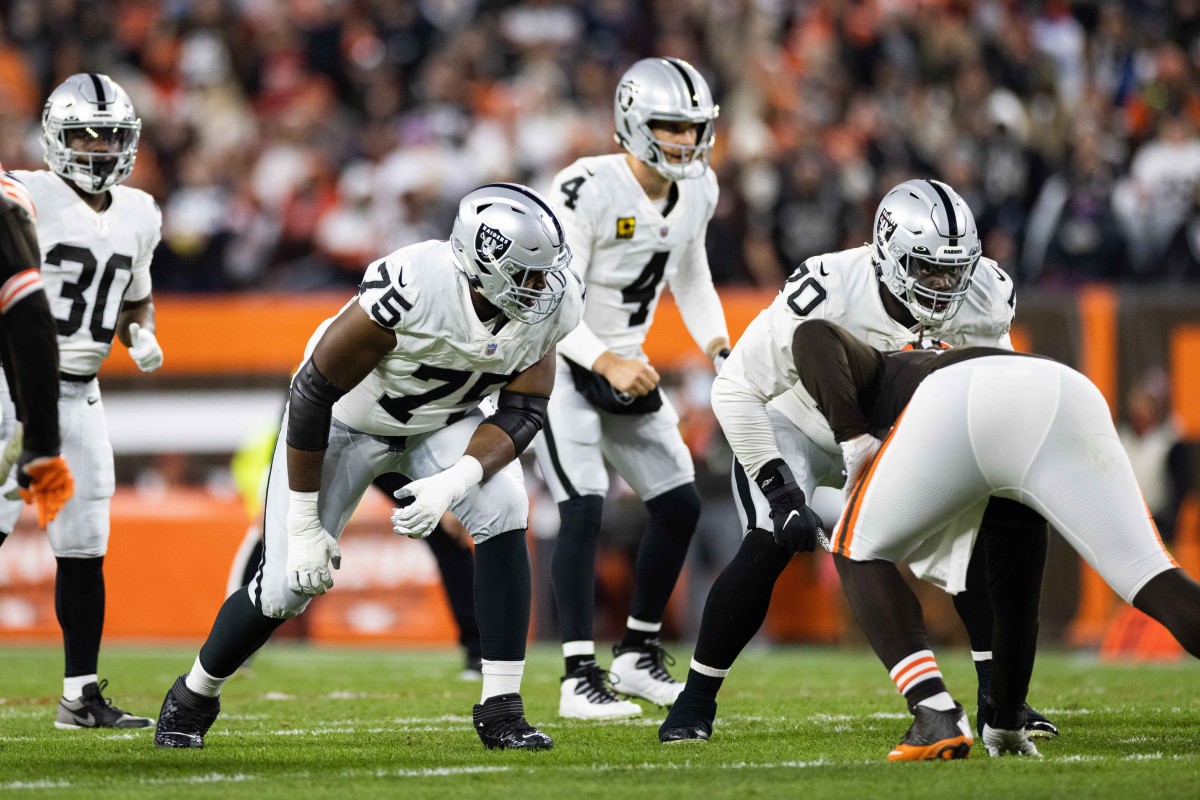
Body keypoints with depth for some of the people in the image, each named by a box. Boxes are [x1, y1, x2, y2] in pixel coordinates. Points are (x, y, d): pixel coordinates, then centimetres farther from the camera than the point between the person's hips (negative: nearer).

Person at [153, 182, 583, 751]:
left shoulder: (552, 304, -24)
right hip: (346, 420, -4)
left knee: (503, 511, -24)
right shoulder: (411, 290, -39)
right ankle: (193, 697, 27)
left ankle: (501, 712, -16)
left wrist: (456, 480, -34)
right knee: (288, 585, -3)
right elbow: (313, 394, -29)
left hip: (441, 424, 4)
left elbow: (522, 412, -14)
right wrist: (304, 525, -24)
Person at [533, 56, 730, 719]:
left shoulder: (696, 191, -2)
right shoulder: (587, 190, -25)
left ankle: (637, 656, 22)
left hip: (624, 366, 8)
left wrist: (718, 346, 1)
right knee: (584, 509, -18)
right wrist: (608, 363, -36)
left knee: (679, 507, 6)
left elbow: (690, 278, 15)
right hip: (558, 363, -8)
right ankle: (579, 679, -16)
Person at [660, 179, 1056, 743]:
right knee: (769, 546, -26)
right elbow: (736, 390, -27)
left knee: (988, 530, -13)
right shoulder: (826, 298, -37)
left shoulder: (981, 301, -23)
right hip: (797, 429, -4)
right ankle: (695, 702, -8)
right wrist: (778, 489, -29)